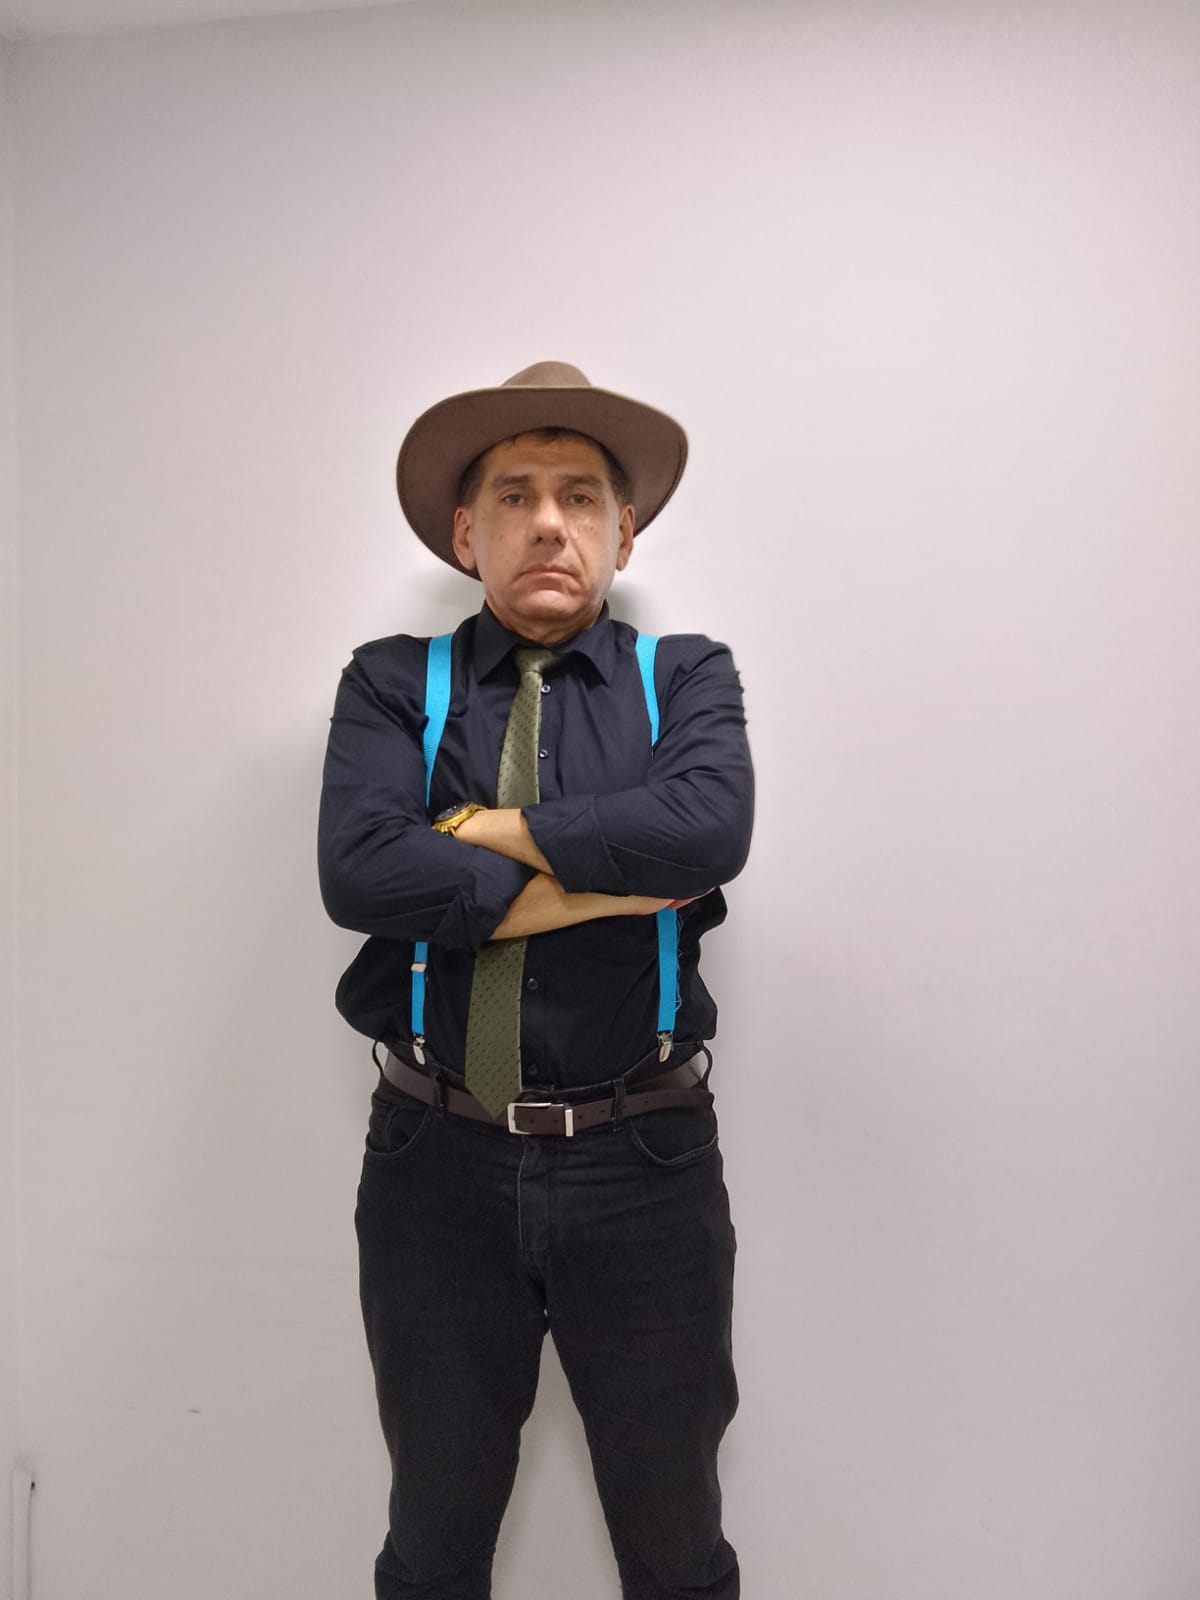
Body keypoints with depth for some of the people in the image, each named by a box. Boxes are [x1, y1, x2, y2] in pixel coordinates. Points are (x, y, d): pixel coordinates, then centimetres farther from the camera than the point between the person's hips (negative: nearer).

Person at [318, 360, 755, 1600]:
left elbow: (708, 826, -20)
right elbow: (358, 870, -16)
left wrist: (490, 827, -13)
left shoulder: (685, 678, 1)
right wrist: (605, 881, -16)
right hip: (438, 1167, 1)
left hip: (644, 1169, 0)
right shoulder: (392, 684, 1)